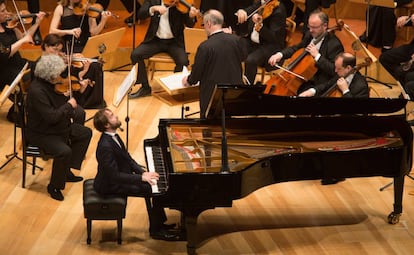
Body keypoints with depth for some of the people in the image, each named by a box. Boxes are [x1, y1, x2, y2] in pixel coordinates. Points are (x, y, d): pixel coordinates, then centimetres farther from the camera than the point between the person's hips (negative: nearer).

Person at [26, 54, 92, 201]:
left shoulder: (51, 84, -2)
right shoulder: (37, 91, -30)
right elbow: (51, 117, -34)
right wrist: (69, 105, -23)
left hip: (59, 126, 10)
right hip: (41, 133, -10)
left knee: (86, 133, 16)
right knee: (64, 151, -32)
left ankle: (67, 171, 22)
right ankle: (54, 187, -8)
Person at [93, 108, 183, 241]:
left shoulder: (113, 136, -1)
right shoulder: (105, 146, -31)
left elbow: (127, 158, 7)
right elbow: (115, 176, -31)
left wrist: (143, 172, -6)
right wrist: (141, 177, -29)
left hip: (118, 176, 9)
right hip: (110, 186, -9)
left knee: (154, 183, 7)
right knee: (150, 189, -13)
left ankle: (159, 223, 16)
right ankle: (155, 230, 0)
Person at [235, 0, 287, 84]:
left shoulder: (279, 10, -16)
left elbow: (274, 37, -23)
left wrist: (260, 26, -41)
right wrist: (240, 11, -24)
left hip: (271, 46, -7)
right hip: (252, 41, 8)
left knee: (250, 60, -32)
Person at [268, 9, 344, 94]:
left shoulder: (334, 44, -19)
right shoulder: (310, 35, 4)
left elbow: (334, 70, -24)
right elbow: (296, 48, 18)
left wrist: (317, 56, -28)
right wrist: (280, 54, -1)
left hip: (317, 83, -8)